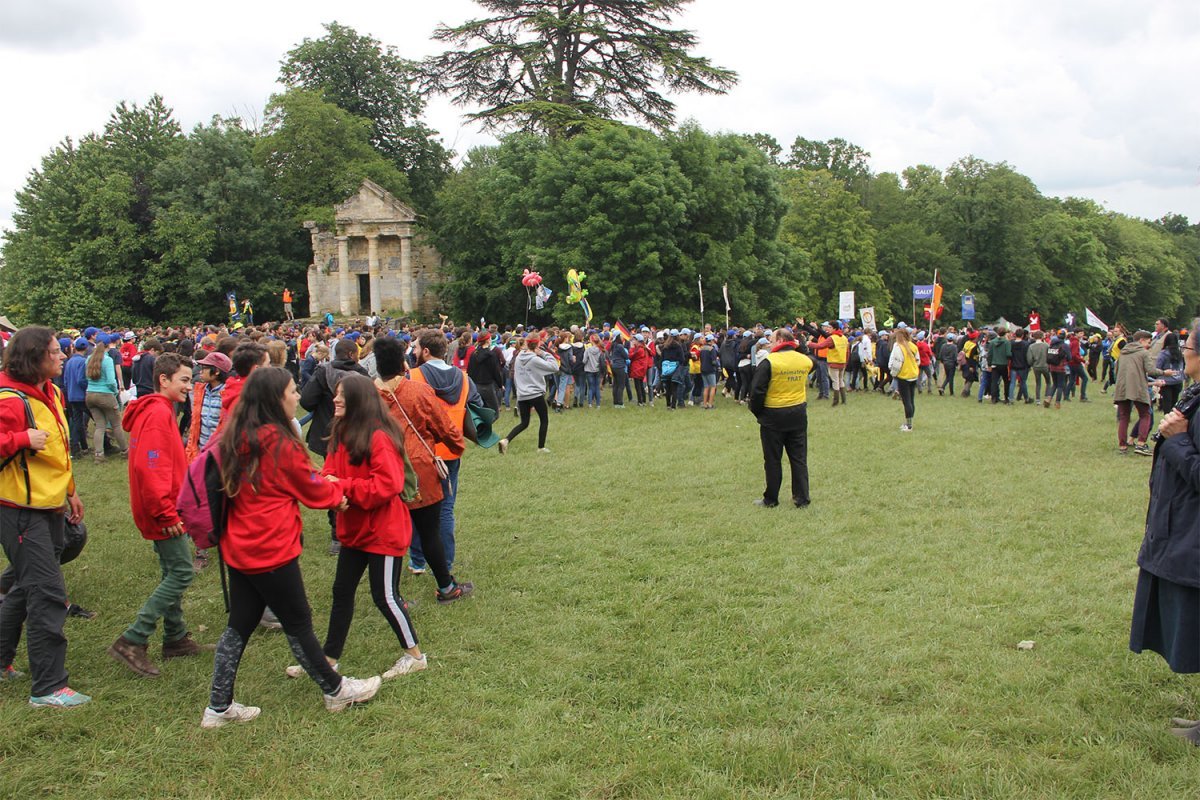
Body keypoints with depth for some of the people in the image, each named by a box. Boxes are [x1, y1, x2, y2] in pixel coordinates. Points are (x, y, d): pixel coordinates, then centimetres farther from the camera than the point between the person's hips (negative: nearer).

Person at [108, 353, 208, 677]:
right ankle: (131, 641, -7)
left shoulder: (158, 411, 16)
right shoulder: (158, 414, -17)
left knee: (173, 573, 16)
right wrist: (166, 514, -23)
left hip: (161, 512, 10)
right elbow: (149, 468, -26)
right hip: (164, 512, -10)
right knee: (181, 573, -8)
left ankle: (176, 638, 25)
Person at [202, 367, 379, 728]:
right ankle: (335, 690, 23)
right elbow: (310, 486, -6)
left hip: (239, 546, 8)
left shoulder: (236, 436, 5)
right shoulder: (279, 441, -18)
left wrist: (325, 487, 12)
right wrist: (337, 495, 15)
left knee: (239, 625, 14)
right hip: (272, 549, -8)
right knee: (298, 623, 7)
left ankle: (219, 707, 20)